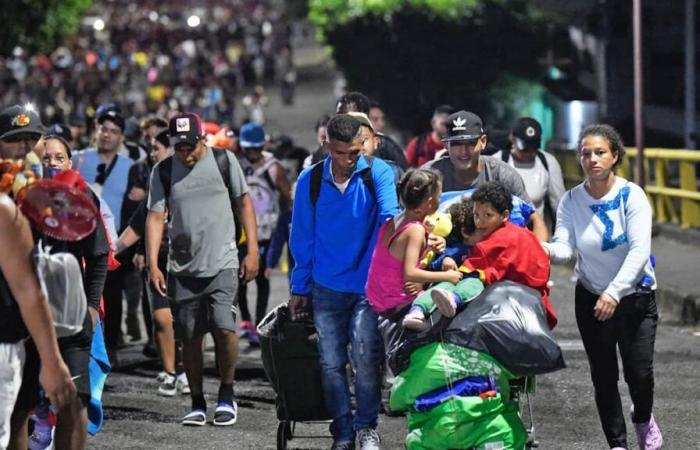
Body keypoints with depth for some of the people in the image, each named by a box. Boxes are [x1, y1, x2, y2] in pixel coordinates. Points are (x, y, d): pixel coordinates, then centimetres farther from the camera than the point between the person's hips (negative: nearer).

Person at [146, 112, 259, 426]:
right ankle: (197, 404, 16)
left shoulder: (224, 160, 1)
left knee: (224, 327, -17)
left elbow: (244, 203, 8)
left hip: (221, 263, -2)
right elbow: (155, 216, 1)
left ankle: (227, 395, 2)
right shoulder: (163, 171, 3)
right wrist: (152, 264, -8)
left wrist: (252, 251, 3)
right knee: (190, 338, 4)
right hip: (182, 268, 2)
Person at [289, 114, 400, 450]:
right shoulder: (310, 181, 1)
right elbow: (302, 239, 9)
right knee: (331, 363, 3)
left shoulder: (378, 173, -5)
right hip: (327, 287, 3)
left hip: (368, 284, -3)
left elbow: (389, 216, -18)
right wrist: (299, 289, 11)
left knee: (364, 356, -13)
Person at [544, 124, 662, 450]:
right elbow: (565, 247, -15)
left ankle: (643, 419, 29)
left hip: (635, 296, -2)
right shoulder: (571, 201, -6)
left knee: (639, 372, -4)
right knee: (603, 376, 5)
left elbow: (639, 251, -21)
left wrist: (614, 293, -31)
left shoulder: (632, 195, -14)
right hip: (592, 298, 2)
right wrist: (546, 250, -38)